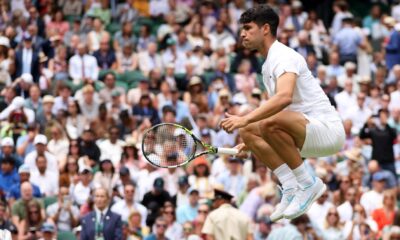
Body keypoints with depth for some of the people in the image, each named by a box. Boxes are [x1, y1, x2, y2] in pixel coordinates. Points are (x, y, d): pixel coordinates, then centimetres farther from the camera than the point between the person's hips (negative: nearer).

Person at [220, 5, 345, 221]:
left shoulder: (283, 56, -13)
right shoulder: (267, 65, 18)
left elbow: (284, 97, -32)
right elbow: (276, 109, 27)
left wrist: (245, 119, -35)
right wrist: (252, 143, 20)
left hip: (327, 129, -10)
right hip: (307, 136, 10)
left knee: (270, 123, -33)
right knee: (248, 131, 5)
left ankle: (308, 184, -16)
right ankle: (291, 187, -4)